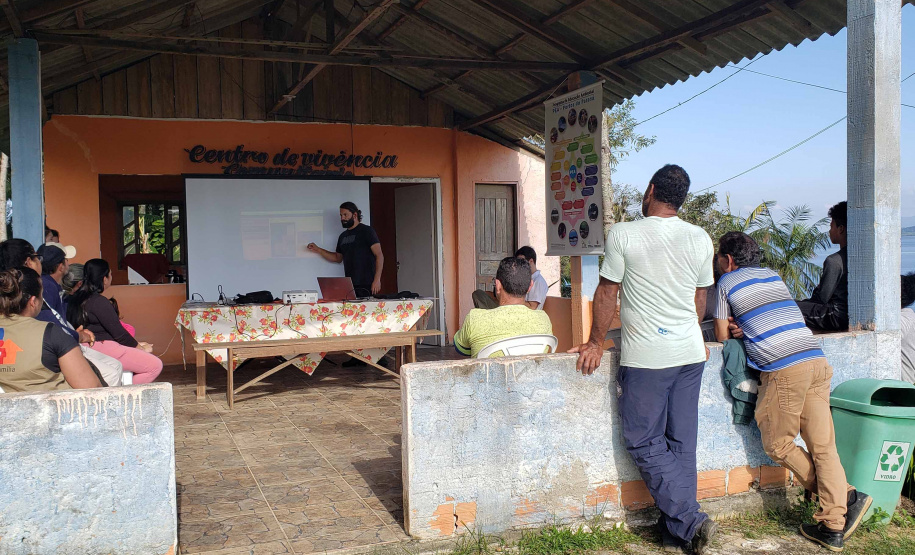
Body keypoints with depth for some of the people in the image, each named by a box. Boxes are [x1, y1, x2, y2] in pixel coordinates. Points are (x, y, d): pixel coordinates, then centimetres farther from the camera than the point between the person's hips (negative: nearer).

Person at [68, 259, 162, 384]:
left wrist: (137, 344, 16)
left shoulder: (77, 298, 15)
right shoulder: (99, 302, -16)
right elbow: (118, 333, -13)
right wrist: (139, 347, 3)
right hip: (101, 348, -10)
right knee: (155, 365, -13)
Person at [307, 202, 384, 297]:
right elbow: (338, 258, 29)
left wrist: (377, 280, -17)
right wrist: (318, 250, 19)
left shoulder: (366, 231, -1)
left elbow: (379, 256, -8)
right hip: (349, 285, 6)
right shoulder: (343, 236, 19)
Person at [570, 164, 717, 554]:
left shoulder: (623, 235, -9)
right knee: (681, 444, 11)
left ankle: (690, 521, 1)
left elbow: (607, 293, -3)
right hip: (690, 354, 5)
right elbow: (700, 298, 15)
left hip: (645, 357, -5)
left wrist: (596, 343, 9)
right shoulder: (700, 239, 5)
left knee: (644, 442, 6)